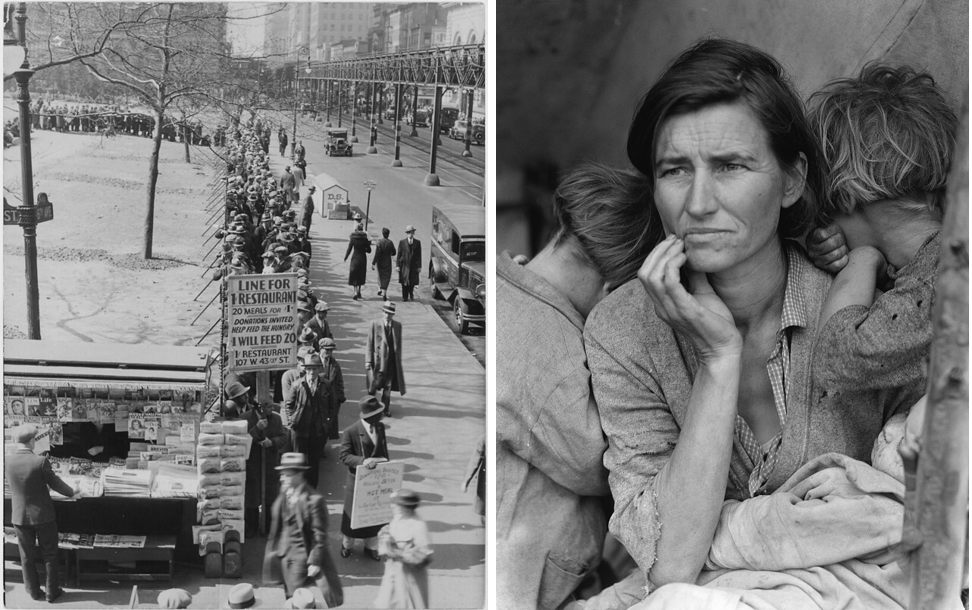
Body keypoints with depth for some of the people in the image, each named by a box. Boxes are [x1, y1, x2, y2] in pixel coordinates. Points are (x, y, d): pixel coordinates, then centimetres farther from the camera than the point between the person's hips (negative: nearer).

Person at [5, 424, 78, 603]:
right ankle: (52, 592, 22)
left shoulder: (7, 460, -13)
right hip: (42, 515, -3)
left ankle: (34, 592, 28)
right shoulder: (40, 461, -23)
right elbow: (55, 483, -11)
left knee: (27, 556, 17)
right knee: (50, 555, 14)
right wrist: (71, 492, 8)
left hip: (19, 516, 3)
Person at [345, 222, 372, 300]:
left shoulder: (353, 238, -9)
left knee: (354, 276, 4)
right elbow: (369, 250, -1)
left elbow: (349, 249, -7)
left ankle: (356, 292, -10)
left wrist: (345, 257, 6)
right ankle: (358, 292, 21)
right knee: (360, 275, 16)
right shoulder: (365, 238, -5)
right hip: (363, 258, 2)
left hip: (355, 258, -2)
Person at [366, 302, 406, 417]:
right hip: (378, 359, -3)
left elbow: (399, 344, 7)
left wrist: (398, 360, 7)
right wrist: (368, 360, -9)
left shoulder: (397, 325, 1)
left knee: (388, 386, 11)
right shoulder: (375, 324, -7)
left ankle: (385, 409, 23)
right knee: (374, 385, 0)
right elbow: (370, 343, -6)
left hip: (392, 361, 3)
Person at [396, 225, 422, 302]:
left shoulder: (417, 243, 5)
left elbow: (419, 255, 5)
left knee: (412, 282, 3)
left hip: (414, 265, 1)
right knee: (404, 282, 1)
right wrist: (398, 265, -3)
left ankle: (411, 294, 28)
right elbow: (399, 254, 2)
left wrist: (419, 266, 1)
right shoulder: (402, 242, 2)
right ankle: (405, 296, 10)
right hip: (404, 265, -1)